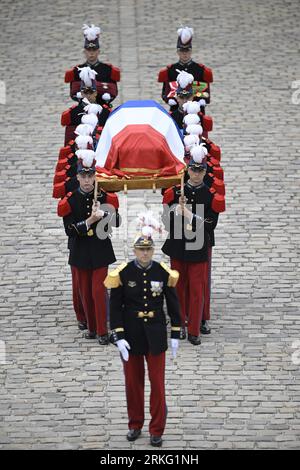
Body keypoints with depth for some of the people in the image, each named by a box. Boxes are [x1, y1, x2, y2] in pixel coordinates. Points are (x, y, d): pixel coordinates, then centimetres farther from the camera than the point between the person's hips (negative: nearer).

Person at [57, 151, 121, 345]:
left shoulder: (105, 197, -3)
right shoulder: (69, 201, -5)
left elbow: (117, 222, -3)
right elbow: (70, 230, -10)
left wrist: (102, 215, -22)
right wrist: (89, 221, -22)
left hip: (100, 252, -1)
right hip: (80, 253, 1)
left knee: (99, 290, -6)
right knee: (84, 291, 9)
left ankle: (102, 331, -1)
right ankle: (91, 326, 24)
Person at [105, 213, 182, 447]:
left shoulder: (164, 273, -7)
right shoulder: (123, 273, -10)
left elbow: (173, 304, 2)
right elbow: (115, 306, -7)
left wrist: (175, 335, 2)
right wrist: (119, 337, -13)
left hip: (156, 335, 0)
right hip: (131, 335, 0)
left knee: (157, 383, 3)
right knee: (133, 382, 11)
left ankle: (157, 430, 14)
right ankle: (135, 425, 27)